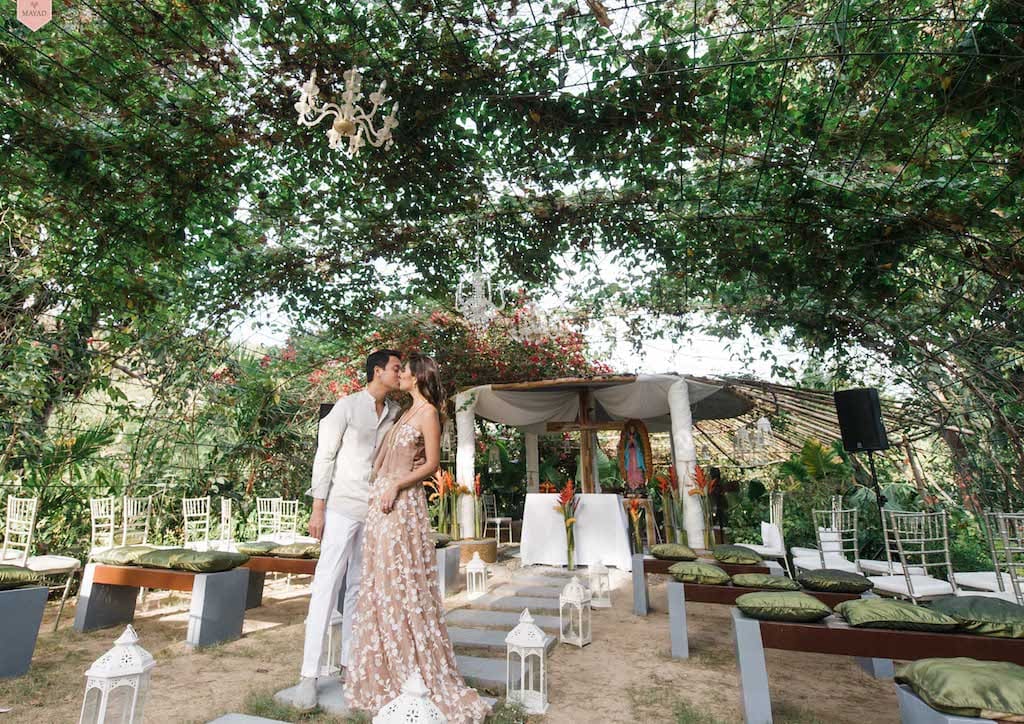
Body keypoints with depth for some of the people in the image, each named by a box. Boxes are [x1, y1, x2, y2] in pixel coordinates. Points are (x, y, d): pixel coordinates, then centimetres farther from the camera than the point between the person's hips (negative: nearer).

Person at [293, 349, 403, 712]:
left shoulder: (396, 412, 9)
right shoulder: (348, 406, -6)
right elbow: (324, 456, -6)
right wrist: (318, 508, -9)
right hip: (343, 508, -5)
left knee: (360, 588, 11)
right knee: (327, 586, -2)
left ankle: (349, 664, 23)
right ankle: (309, 675, 8)